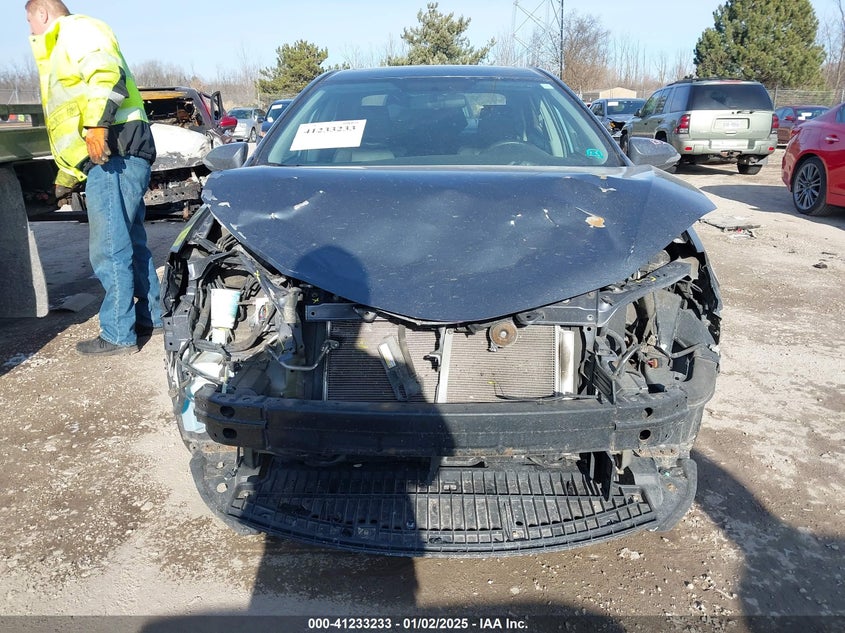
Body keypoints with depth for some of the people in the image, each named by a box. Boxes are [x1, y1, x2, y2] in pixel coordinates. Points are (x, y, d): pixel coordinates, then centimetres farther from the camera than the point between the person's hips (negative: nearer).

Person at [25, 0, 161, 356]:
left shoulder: (76, 30, 4)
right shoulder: (62, 50, 35)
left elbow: (107, 73, -19)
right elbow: (68, 123, 38)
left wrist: (97, 124, -29)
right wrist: (65, 180, 40)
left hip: (114, 149, -11)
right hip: (114, 156, 11)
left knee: (109, 250, -10)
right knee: (130, 244, 15)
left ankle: (117, 335, -5)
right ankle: (151, 316, 24)